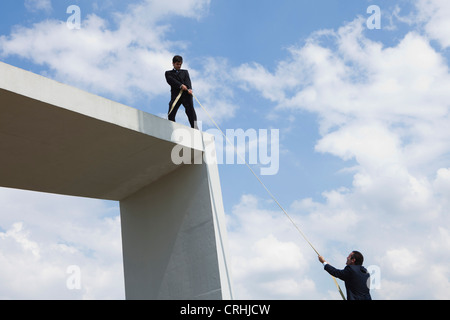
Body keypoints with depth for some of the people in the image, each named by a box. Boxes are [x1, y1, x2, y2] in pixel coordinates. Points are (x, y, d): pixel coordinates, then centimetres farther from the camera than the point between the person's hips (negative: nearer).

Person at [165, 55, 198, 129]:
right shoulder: (168, 73, 21)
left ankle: (194, 127, -21)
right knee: (171, 113, -13)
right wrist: (180, 85, -16)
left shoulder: (185, 72, 26)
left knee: (190, 110, -14)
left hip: (186, 94, 1)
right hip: (175, 94, -1)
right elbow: (170, 80, -1)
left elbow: (188, 80, 7)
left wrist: (189, 88, -15)